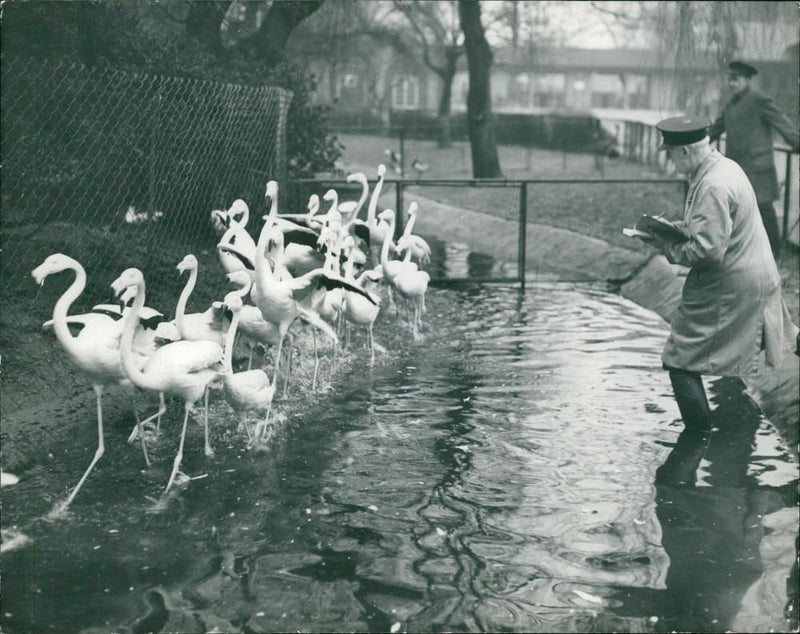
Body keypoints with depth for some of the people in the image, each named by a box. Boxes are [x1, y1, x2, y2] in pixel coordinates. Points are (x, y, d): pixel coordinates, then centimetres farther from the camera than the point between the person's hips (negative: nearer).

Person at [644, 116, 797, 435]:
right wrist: (674, 228, 4)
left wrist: (667, 245, -15)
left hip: (729, 288, -10)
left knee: (681, 361, -2)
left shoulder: (713, 187, -26)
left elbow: (708, 250, -28)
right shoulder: (724, 167, 6)